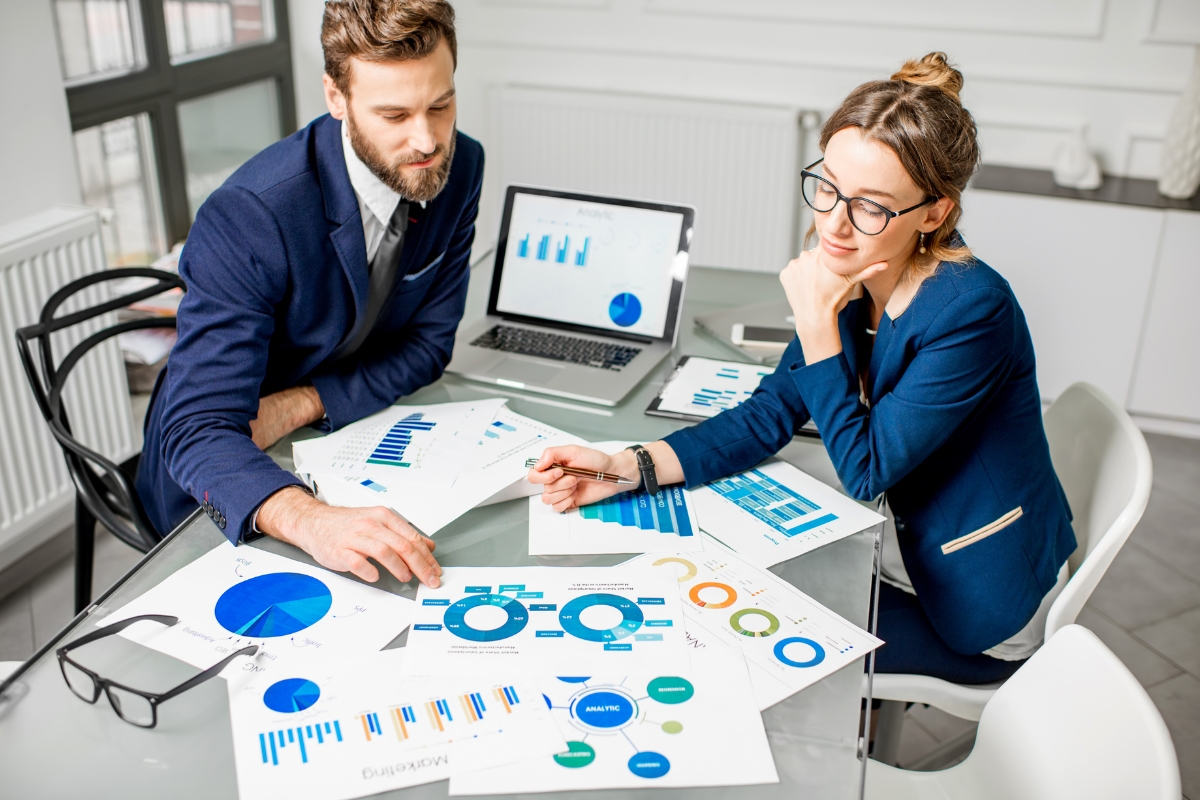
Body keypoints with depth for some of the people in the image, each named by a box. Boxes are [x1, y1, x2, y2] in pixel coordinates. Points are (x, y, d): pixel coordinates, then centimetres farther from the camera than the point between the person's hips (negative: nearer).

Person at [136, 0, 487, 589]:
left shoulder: (458, 166, -11)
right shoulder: (246, 217, -30)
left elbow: (428, 342, -4)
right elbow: (198, 430, -34)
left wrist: (304, 402, -20)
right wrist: (312, 521, -54)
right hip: (218, 493, -5)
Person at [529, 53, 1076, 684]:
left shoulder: (970, 311, -29)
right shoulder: (851, 276, -8)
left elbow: (864, 472, -23)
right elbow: (767, 416, -6)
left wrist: (817, 322, -27)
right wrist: (626, 467, -17)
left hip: (980, 609, -6)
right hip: (905, 548, 6)